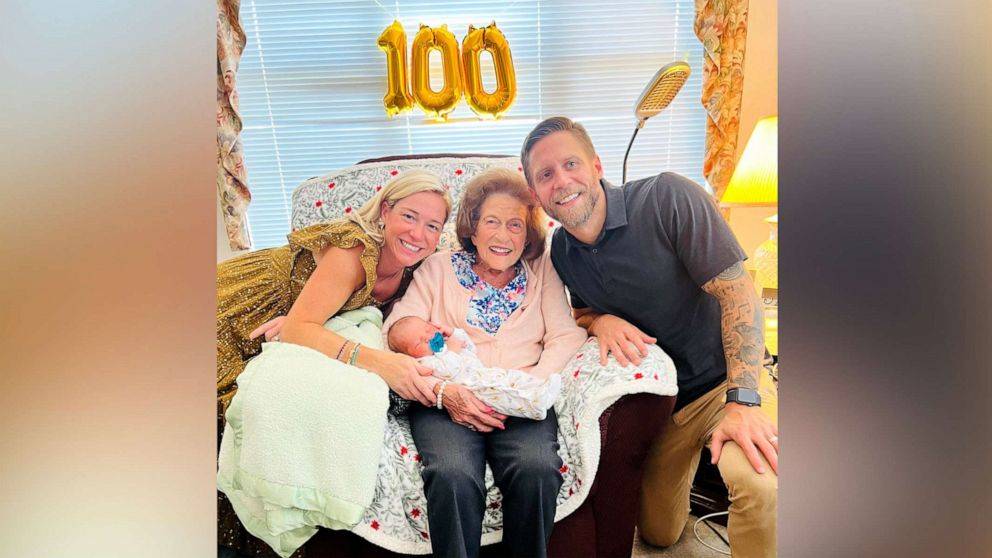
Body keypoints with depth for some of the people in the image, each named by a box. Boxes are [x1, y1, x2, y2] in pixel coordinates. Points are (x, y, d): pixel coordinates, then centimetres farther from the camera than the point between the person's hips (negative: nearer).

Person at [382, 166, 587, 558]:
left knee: (537, 470, -29)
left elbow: (566, 336, 6)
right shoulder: (439, 267, 14)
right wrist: (443, 390, -13)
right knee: (455, 476, -31)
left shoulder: (542, 270, 18)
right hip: (446, 402, -1)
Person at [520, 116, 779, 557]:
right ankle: (697, 460, 44)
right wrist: (599, 321, -15)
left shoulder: (667, 197, -21)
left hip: (725, 378, -5)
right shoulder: (561, 250, -3)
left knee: (759, 483, -36)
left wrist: (743, 401, -29)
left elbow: (738, 293, -22)